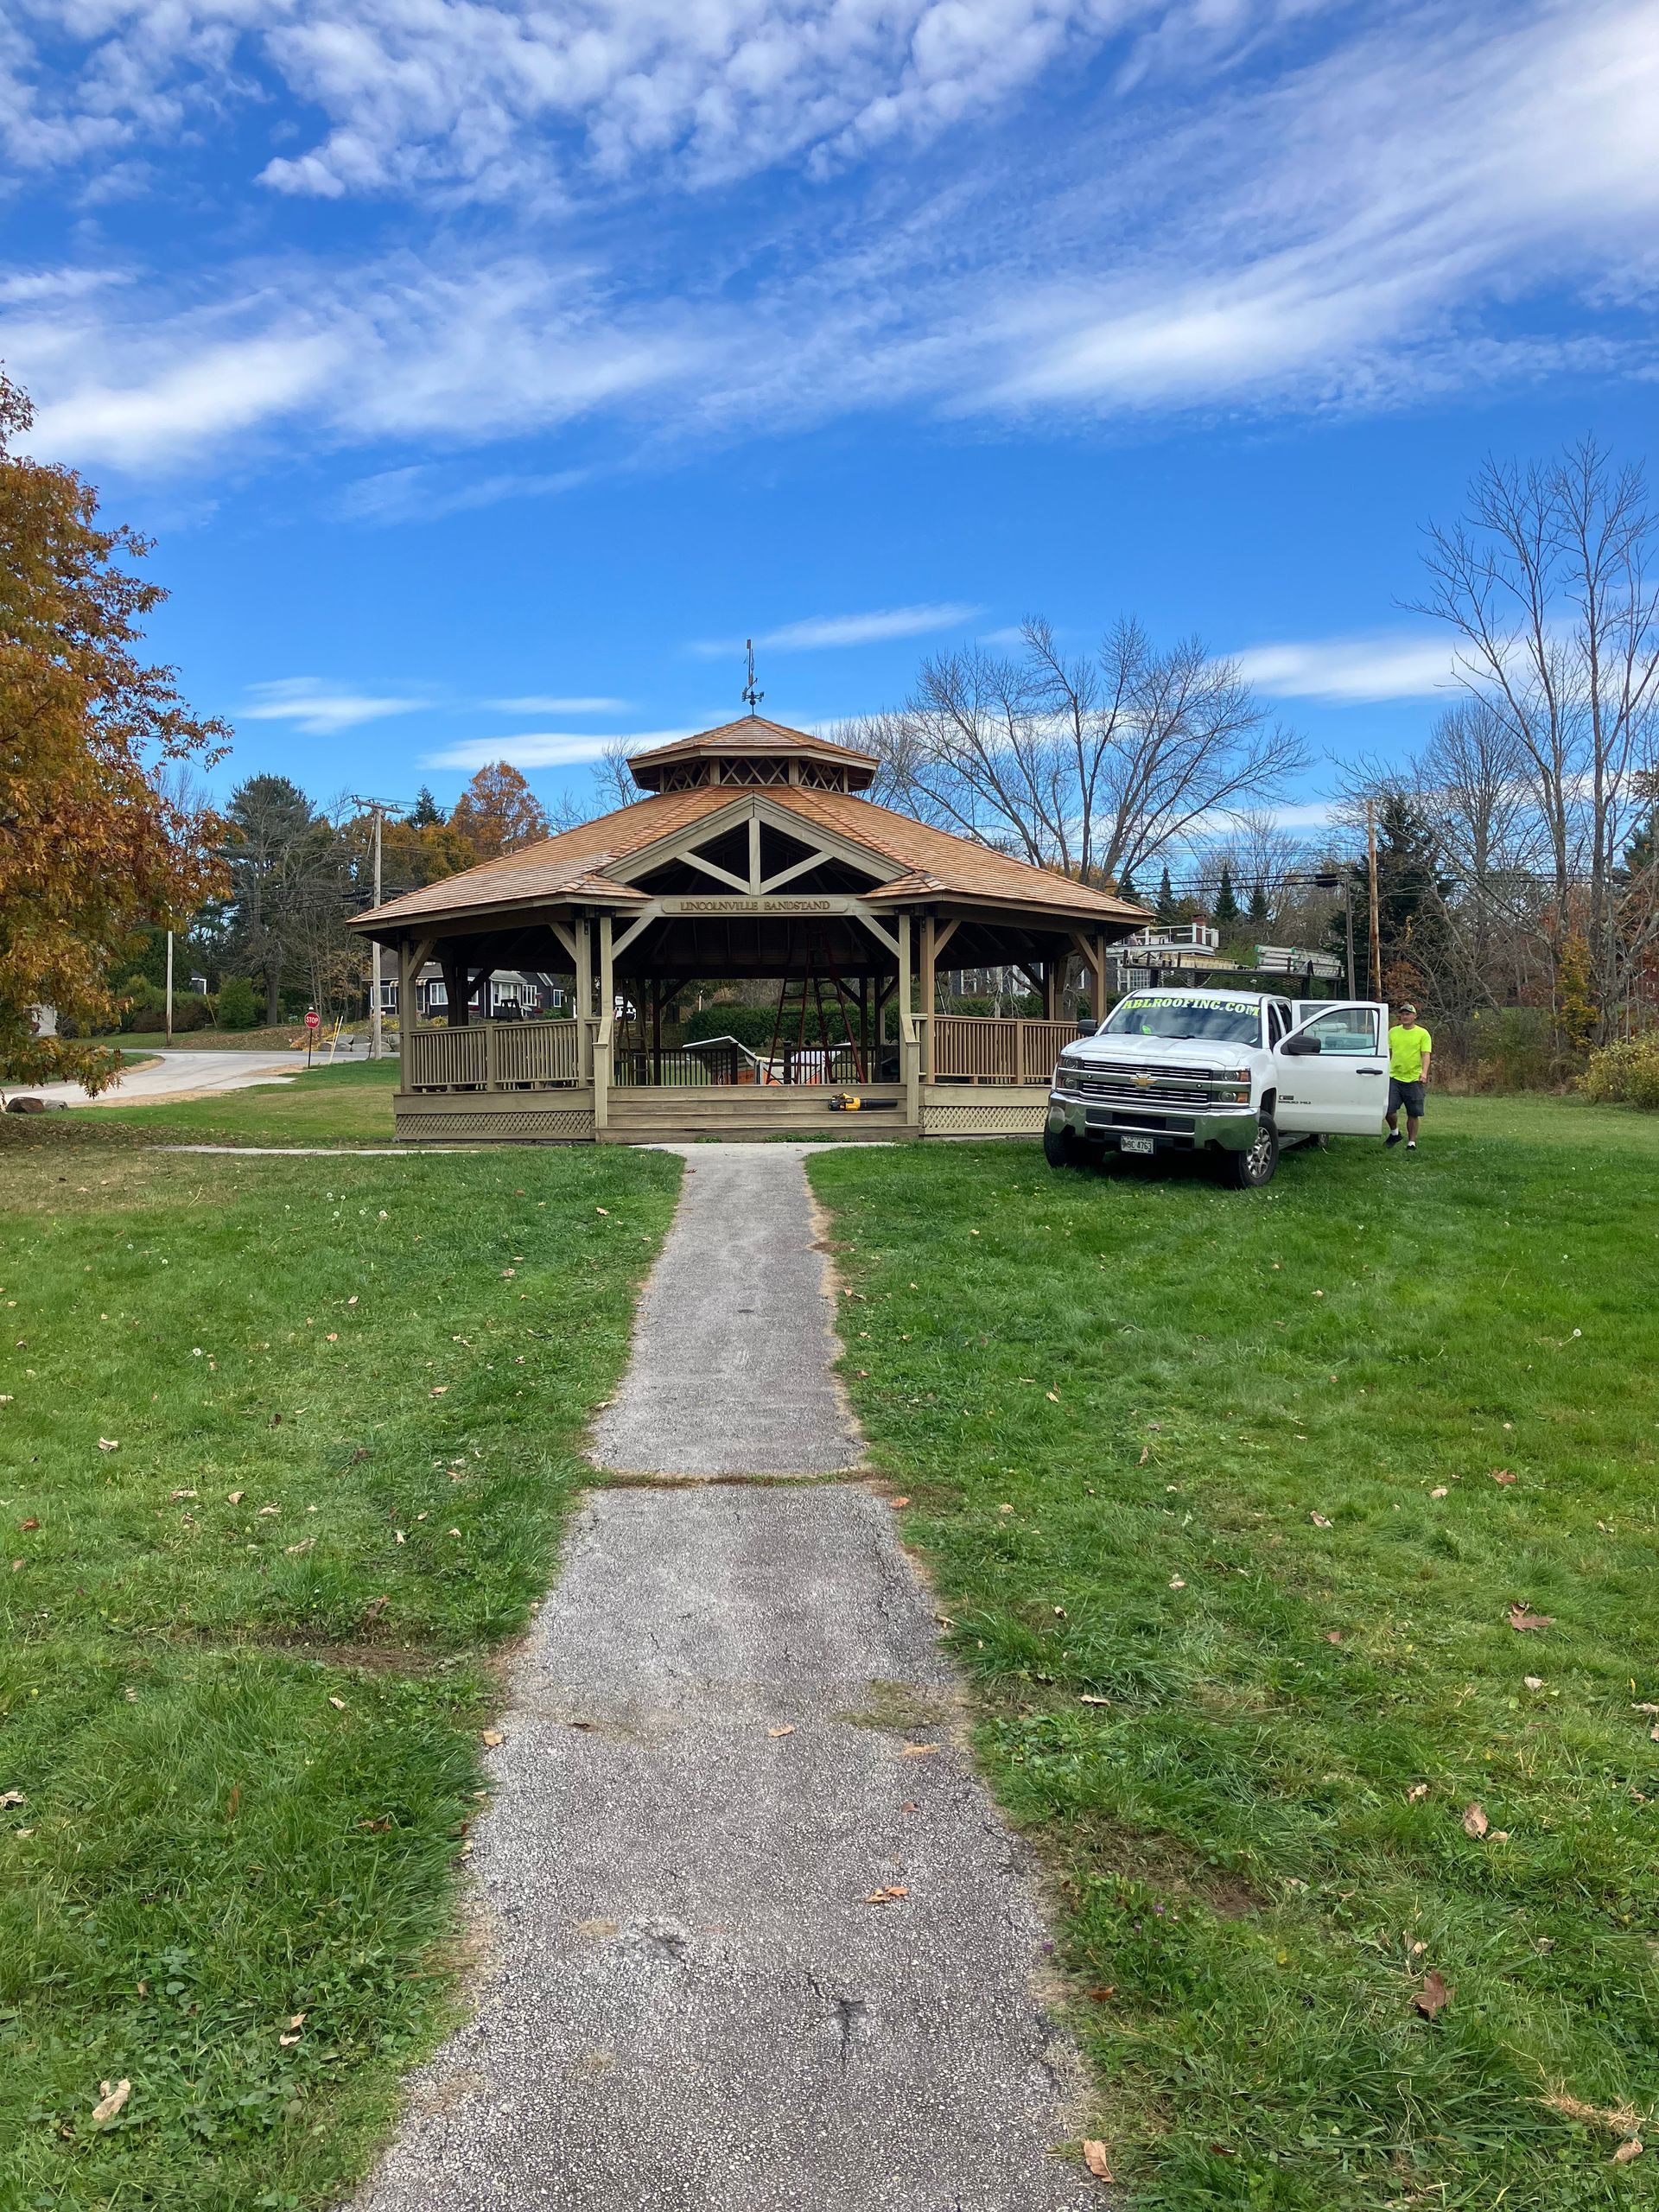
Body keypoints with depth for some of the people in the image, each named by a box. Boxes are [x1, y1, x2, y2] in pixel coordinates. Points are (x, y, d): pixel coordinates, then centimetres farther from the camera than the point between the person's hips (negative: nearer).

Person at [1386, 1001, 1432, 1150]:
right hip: (1394, 1077, 2)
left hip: (1414, 1079, -2)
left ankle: (1411, 1142, 14)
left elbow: (1426, 1054, -10)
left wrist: (1424, 1073, -24)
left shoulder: (1423, 1034, -1)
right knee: (1388, 1109, -9)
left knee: (1414, 1114, 2)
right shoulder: (1393, 1032, 9)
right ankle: (1394, 1133, 17)